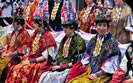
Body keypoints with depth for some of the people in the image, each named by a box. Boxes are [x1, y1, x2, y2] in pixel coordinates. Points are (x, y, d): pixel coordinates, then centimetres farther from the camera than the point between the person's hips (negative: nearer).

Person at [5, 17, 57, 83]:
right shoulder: (35, 34, 12)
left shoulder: (47, 36, -10)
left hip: (41, 62, -7)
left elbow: (46, 56, -13)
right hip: (31, 59, 7)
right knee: (15, 69, -15)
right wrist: (26, 55, 2)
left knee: (26, 69, -29)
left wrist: (32, 61, -15)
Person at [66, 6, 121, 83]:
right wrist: (83, 68, -2)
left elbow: (111, 63, -8)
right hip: (90, 70, 5)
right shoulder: (93, 40, 15)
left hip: (103, 73, -5)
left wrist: (97, 74, -15)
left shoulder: (112, 41, -3)